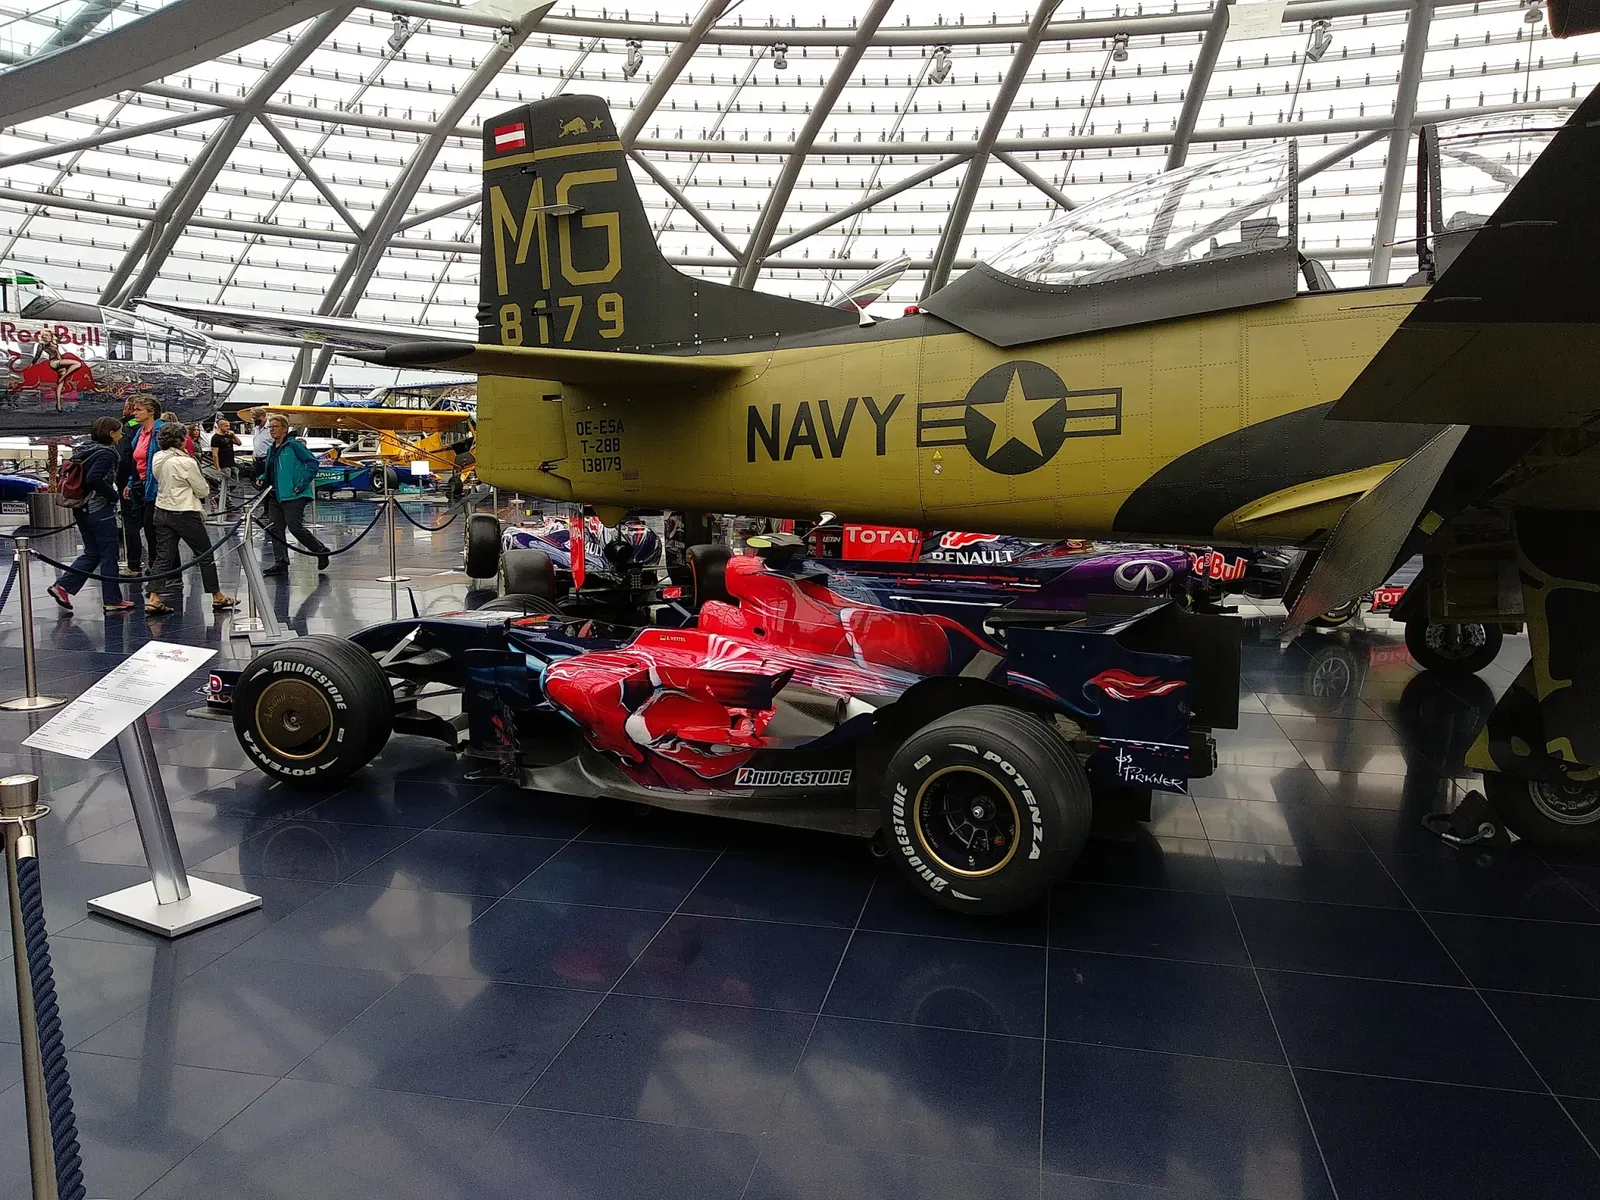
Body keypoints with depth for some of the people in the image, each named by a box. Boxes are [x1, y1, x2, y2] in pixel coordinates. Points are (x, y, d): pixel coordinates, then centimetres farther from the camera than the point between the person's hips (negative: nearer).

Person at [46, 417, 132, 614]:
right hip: (100, 509, -9)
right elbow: (94, 479, -26)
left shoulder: (84, 448, 12)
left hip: (81, 509, 9)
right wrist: (113, 495, -15)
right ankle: (112, 600, 4)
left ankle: (62, 586, 8)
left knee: (92, 553, 17)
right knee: (108, 554, 0)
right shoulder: (106, 453, -14)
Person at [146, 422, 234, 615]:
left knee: (163, 557, 7)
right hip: (185, 514, -6)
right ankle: (217, 597, 15)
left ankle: (153, 599, -1)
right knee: (205, 555, 7)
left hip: (162, 511, 7)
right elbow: (203, 491, -10)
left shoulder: (157, 458, 2)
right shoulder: (186, 462, -18)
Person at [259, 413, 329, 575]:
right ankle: (281, 563, 9)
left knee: (295, 527, -11)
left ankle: (322, 551, 9)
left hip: (293, 495, -8)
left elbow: (312, 462, -12)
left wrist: (303, 483, -16)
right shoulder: (271, 449, 18)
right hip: (275, 496, 8)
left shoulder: (294, 445, -7)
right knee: (274, 528, 3)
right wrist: (262, 479, 10)